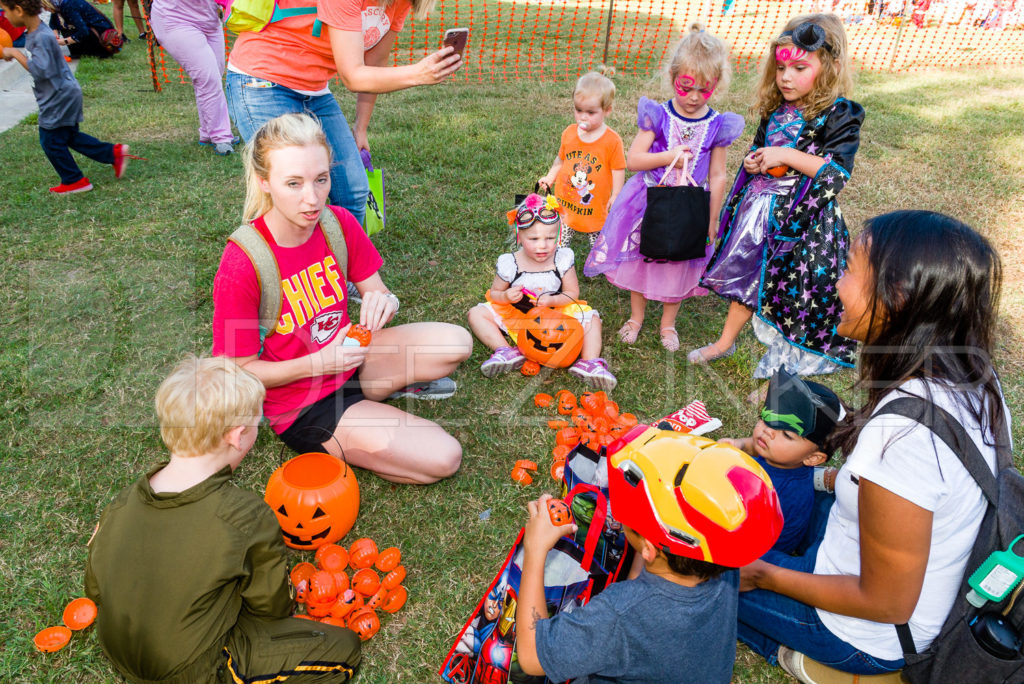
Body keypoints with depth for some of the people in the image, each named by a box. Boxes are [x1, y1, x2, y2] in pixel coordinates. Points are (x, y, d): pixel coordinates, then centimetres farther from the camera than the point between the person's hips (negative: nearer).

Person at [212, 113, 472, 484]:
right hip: (300, 403, -6)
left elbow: (377, 293, 2)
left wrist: (383, 302, -23)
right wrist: (318, 363, -28)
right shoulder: (241, 266, -25)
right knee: (442, 458, -17)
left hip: (348, 358, 6)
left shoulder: (339, 223, -9)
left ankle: (360, 394, 3)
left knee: (457, 342, -14)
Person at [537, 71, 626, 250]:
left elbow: (618, 170, -7)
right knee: (559, 244, 10)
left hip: (595, 208, -3)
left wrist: (615, 197, -10)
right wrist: (550, 177, 5)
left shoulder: (612, 140, -12)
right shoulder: (569, 133, -1)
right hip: (564, 203, 3)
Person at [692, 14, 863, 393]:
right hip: (759, 210, 6)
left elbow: (839, 173, -20)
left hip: (803, 221, -6)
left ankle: (780, 376, 16)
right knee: (746, 277, 18)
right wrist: (752, 162, -2)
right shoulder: (776, 111, 5)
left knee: (791, 293, 1)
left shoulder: (838, 115, -13)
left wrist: (788, 155, -24)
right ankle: (726, 341, 38)